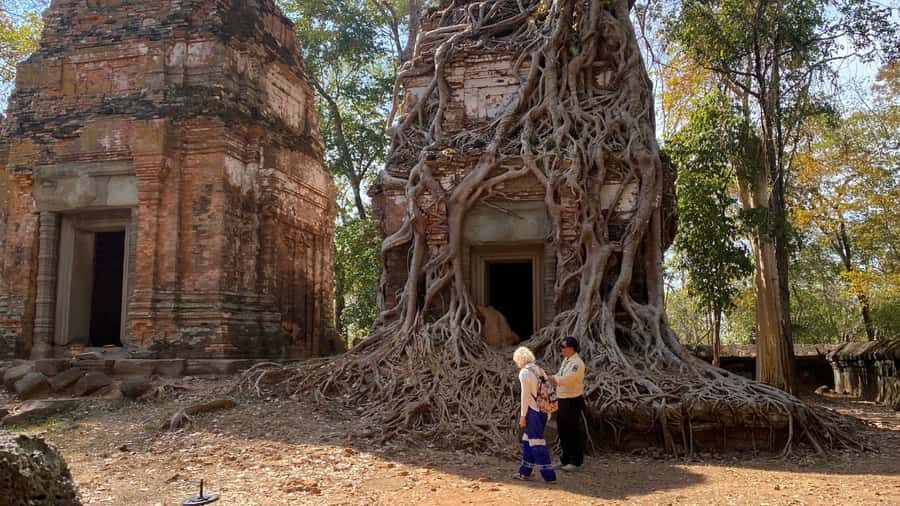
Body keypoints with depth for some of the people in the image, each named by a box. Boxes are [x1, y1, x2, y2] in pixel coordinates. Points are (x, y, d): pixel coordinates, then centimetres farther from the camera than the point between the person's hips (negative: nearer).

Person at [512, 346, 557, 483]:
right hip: (543, 410, 8)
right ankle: (525, 472, 25)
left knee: (537, 443, -1)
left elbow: (525, 395, -14)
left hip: (533, 411, -8)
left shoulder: (524, 373, -12)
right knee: (527, 440, 18)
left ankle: (549, 476, -1)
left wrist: (522, 415, -9)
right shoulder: (539, 370, 11)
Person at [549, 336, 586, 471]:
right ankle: (565, 460, 28)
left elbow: (567, 379, -26)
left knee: (574, 432, 1)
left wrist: (554, 378, -15)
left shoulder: (577, 363, -18)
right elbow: (560, 378, 17)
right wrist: (555, 379, -2)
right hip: (563, 399, 9)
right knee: (562, 430, 16)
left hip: (573, 400, -9)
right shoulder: (566, 360, 11)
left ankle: (576, 462, 12)